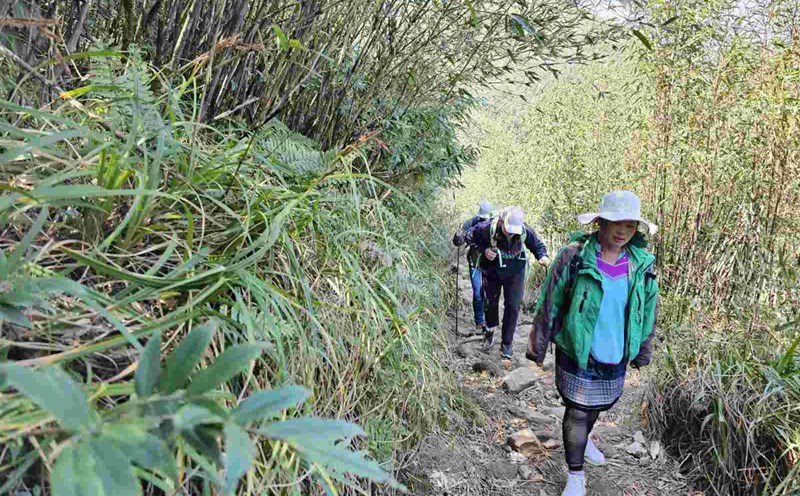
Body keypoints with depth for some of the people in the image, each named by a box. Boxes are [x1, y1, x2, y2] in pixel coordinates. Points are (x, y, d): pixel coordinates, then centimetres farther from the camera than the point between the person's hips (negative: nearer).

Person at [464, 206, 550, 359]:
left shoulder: (525, 231, -25)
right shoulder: (487, 228, -28)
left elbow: (538, 245, -6)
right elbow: (468, 237, -11)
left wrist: (543, 256, -28)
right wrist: (483, 250, -24)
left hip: (515, 273, 0)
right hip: (491, 271, 0)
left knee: (513, 306, -2)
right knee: (491, 302, 16)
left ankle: (507, 343, 13)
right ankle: (490, 329, 47)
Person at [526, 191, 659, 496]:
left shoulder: (643, 264, -5)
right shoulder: (573, 257, -17)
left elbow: (648, 312, 8)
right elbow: (548, 305, -11)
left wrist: (643, 353, 14)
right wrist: (537, 347, -7)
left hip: (615, 357, 5)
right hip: (577, 355, -4)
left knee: (600, 406, 24)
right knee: (577, 413, 6)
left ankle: (583, 439, 56)